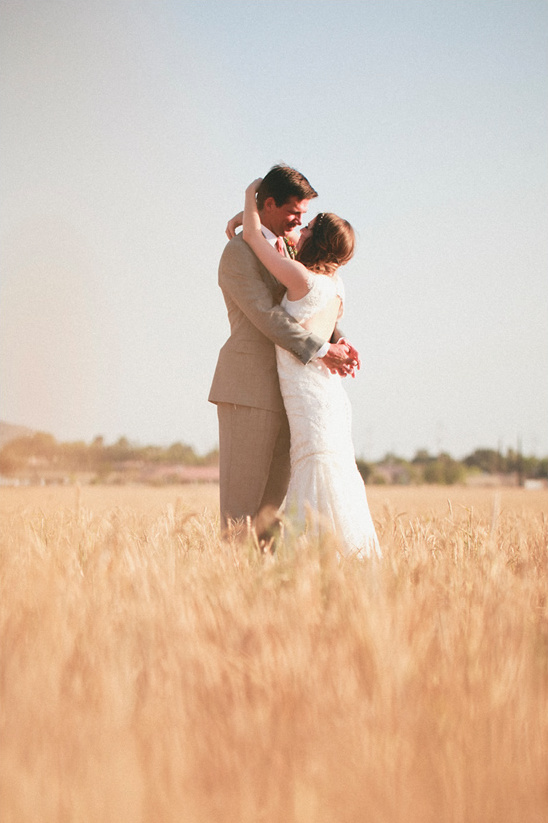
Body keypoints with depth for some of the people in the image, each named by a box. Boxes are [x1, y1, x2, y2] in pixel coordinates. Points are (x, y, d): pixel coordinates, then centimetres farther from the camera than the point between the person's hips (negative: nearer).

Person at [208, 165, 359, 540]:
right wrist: (321, 350, -21)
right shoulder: (240, 251, -10)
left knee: (274, 495, 8)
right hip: (248, 387, -9)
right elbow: (266, 316, -18)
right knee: (243, 492, -7)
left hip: (282, 391, 9)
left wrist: (338, 341, 0)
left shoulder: (285, 247, 18)